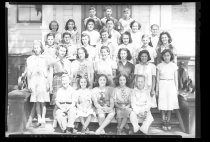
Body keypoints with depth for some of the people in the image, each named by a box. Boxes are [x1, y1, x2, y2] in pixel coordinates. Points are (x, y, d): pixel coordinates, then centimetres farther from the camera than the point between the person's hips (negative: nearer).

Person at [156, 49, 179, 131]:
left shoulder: (174, 66, 3)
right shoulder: (159, 66, 2)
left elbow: (176, 79, 7)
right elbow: (157, 79, 5)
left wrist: (177, 89, 4)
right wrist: (157, 89, 2)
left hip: (171, 86, 1)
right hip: (162, 86, -1)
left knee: (170, 104, 2)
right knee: (163, 105, -1)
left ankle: (168, 122, 12)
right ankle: (164, 122, 8)